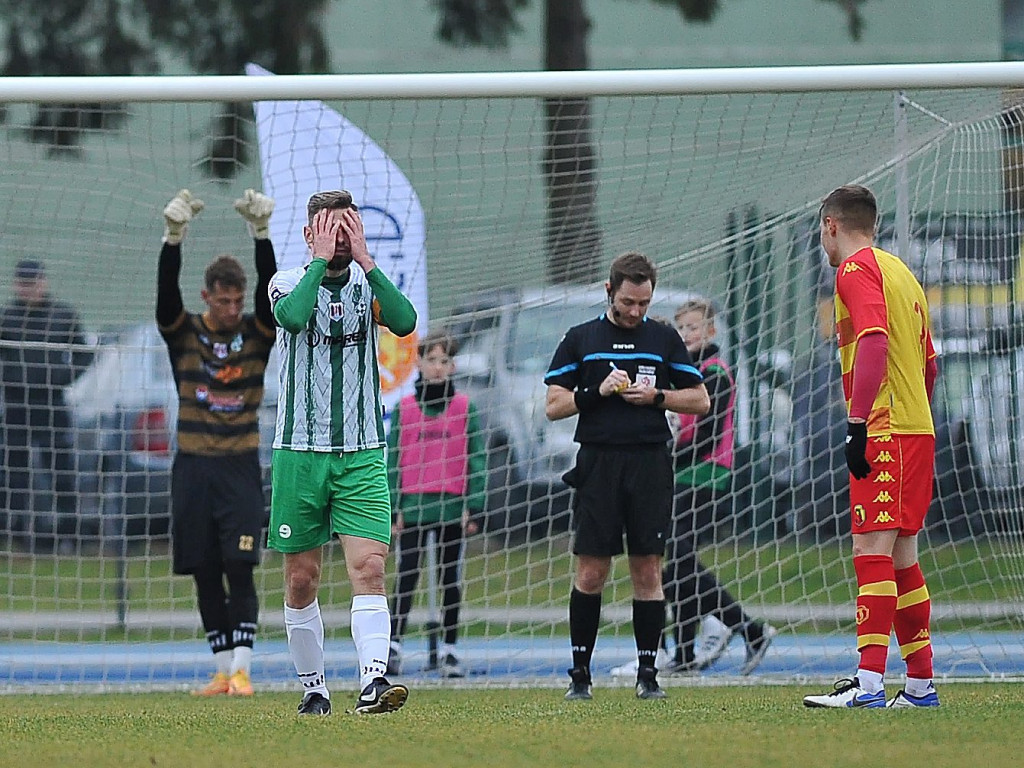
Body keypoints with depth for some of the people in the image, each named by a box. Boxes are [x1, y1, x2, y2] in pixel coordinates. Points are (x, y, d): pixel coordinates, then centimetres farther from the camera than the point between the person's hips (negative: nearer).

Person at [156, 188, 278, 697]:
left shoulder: (257, 332, 3)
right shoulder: (183, 334, 3)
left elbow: (270, 289, -12)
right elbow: (166, 293, -13)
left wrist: (262, 234, -24)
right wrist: (173, 238, -27)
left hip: (241, 468, -1)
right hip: (193, 468, 1)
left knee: (240, 568, -10)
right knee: (205, 575, 4)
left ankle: (242, 669, -12)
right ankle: (221, 671, 10)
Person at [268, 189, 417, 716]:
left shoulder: (367, 284, 5)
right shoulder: (289, 282, 0)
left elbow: (405, 322, -16)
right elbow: (293, 317, -24)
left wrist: (365, 261, -15)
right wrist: (322, 260, -16)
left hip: (362, 455, 1)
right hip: (300, 450, -1)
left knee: (368, 568, -14)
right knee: (301, 578, 5)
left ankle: (373, 682, -26)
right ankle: (314, 688, 18)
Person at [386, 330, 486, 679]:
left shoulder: (466, 408, 4)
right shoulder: (404, 408, 5)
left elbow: (477, 459, 3)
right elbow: (392, 460, 5)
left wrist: (473, 507, -4)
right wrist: (392, 507, -1)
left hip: (453, 506, 0)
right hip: (413, 505, 0)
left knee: (451, 578, 7)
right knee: (406, 578, -2)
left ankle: (449, 651, 13)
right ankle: (393, 647, -3)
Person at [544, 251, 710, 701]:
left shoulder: (665, 340, 10)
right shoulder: (580, 339, 8)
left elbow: (700, 401, 11)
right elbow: (553, 406, 6)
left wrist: (656, 397, -5)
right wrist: (596, 391, -9)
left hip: (650, 462, 1)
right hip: (598, 463, -1)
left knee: (647, 570, -1)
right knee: (591, 571, -3)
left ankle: (647, 673, 4)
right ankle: (580, 673, 4)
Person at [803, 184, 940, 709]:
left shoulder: (856, 268, -5)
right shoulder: (900, 272, 22)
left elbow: (874, 342, -19)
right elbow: (929, 364, 23)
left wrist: (858, 423, -23)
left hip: (884, 430, -9)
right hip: (917, 427, 9)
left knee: (873, 548, -14)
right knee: (901, 556, 12)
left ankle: (869, 683, -22)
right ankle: (921, 685, 12)